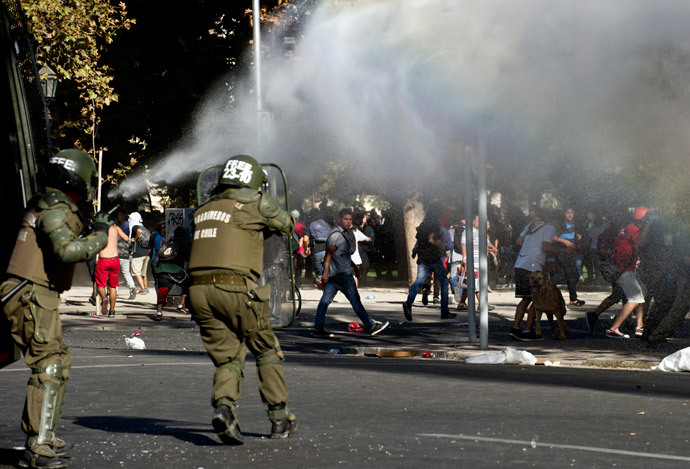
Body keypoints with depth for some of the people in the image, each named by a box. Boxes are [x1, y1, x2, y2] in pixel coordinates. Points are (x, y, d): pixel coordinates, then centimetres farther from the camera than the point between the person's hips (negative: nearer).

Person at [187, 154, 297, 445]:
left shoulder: (202, 210, 21)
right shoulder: (255, 203, 4)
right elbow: (285, 225, 18)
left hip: (199, 290, 5)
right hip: (235, 288, -5)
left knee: (228, 358, 9)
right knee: (266, 351, 14)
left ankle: (224, 406, -19)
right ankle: (280, 418, 16)